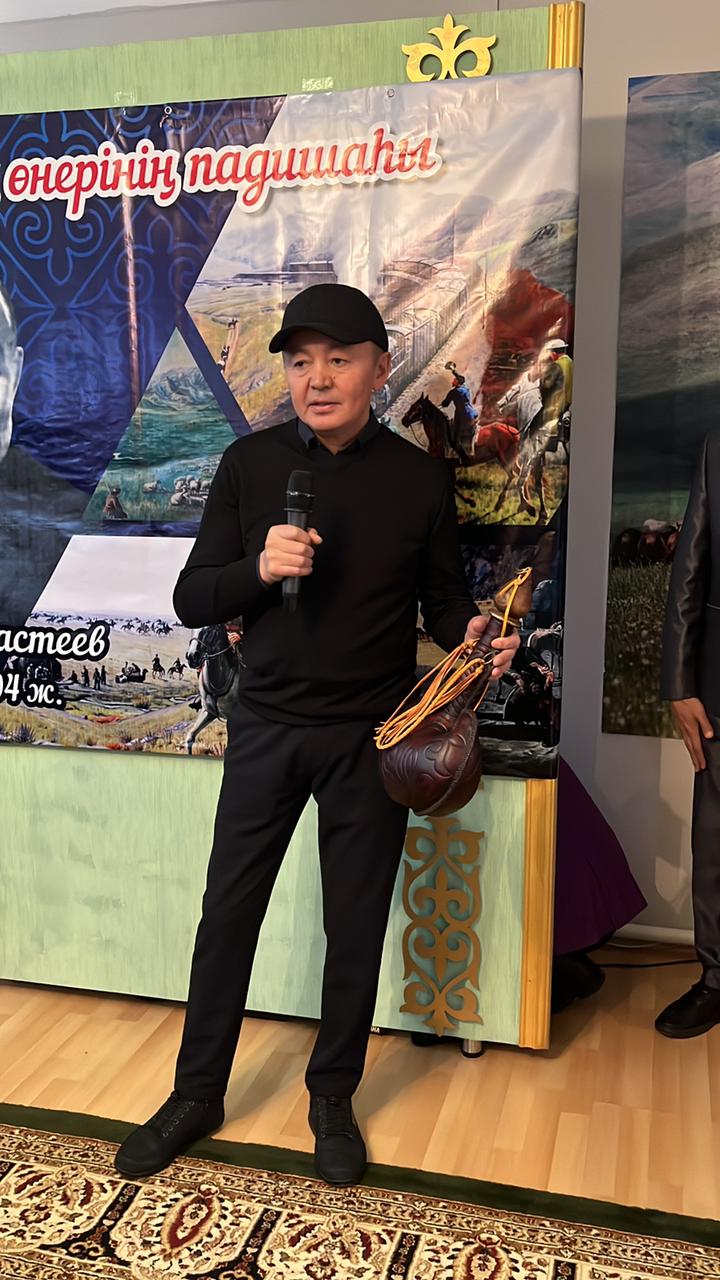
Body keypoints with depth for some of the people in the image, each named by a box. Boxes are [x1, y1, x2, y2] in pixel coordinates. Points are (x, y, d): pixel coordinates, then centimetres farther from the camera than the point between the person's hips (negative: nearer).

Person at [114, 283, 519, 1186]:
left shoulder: (420, 478, -2)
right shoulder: (249, 464, -1)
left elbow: (443, 599, 6)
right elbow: (191, 600, -1)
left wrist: (472, 638, -16)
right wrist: (258, 568, -20)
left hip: (371, 737, 0)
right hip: (268, 726, 1)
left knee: (356, 926, 10)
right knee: (228, 912, 9)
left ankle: (332, 1098, 32)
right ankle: (197, 1094, 30)